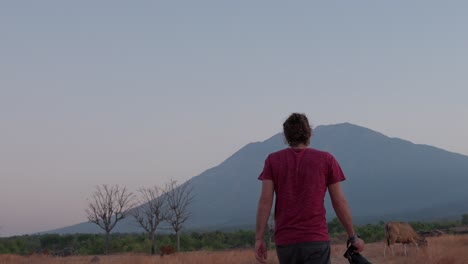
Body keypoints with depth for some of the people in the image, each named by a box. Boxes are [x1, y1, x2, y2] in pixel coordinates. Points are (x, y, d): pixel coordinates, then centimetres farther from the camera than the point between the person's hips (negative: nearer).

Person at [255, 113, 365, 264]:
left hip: (285, 241, 2)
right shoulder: (326, 159, 3)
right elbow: (340, 202, 3)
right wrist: (353, 237, 13)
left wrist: (259, 239, -1)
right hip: (316, 240, -2)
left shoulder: (273, 160, 6)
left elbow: (265, 201, -3)